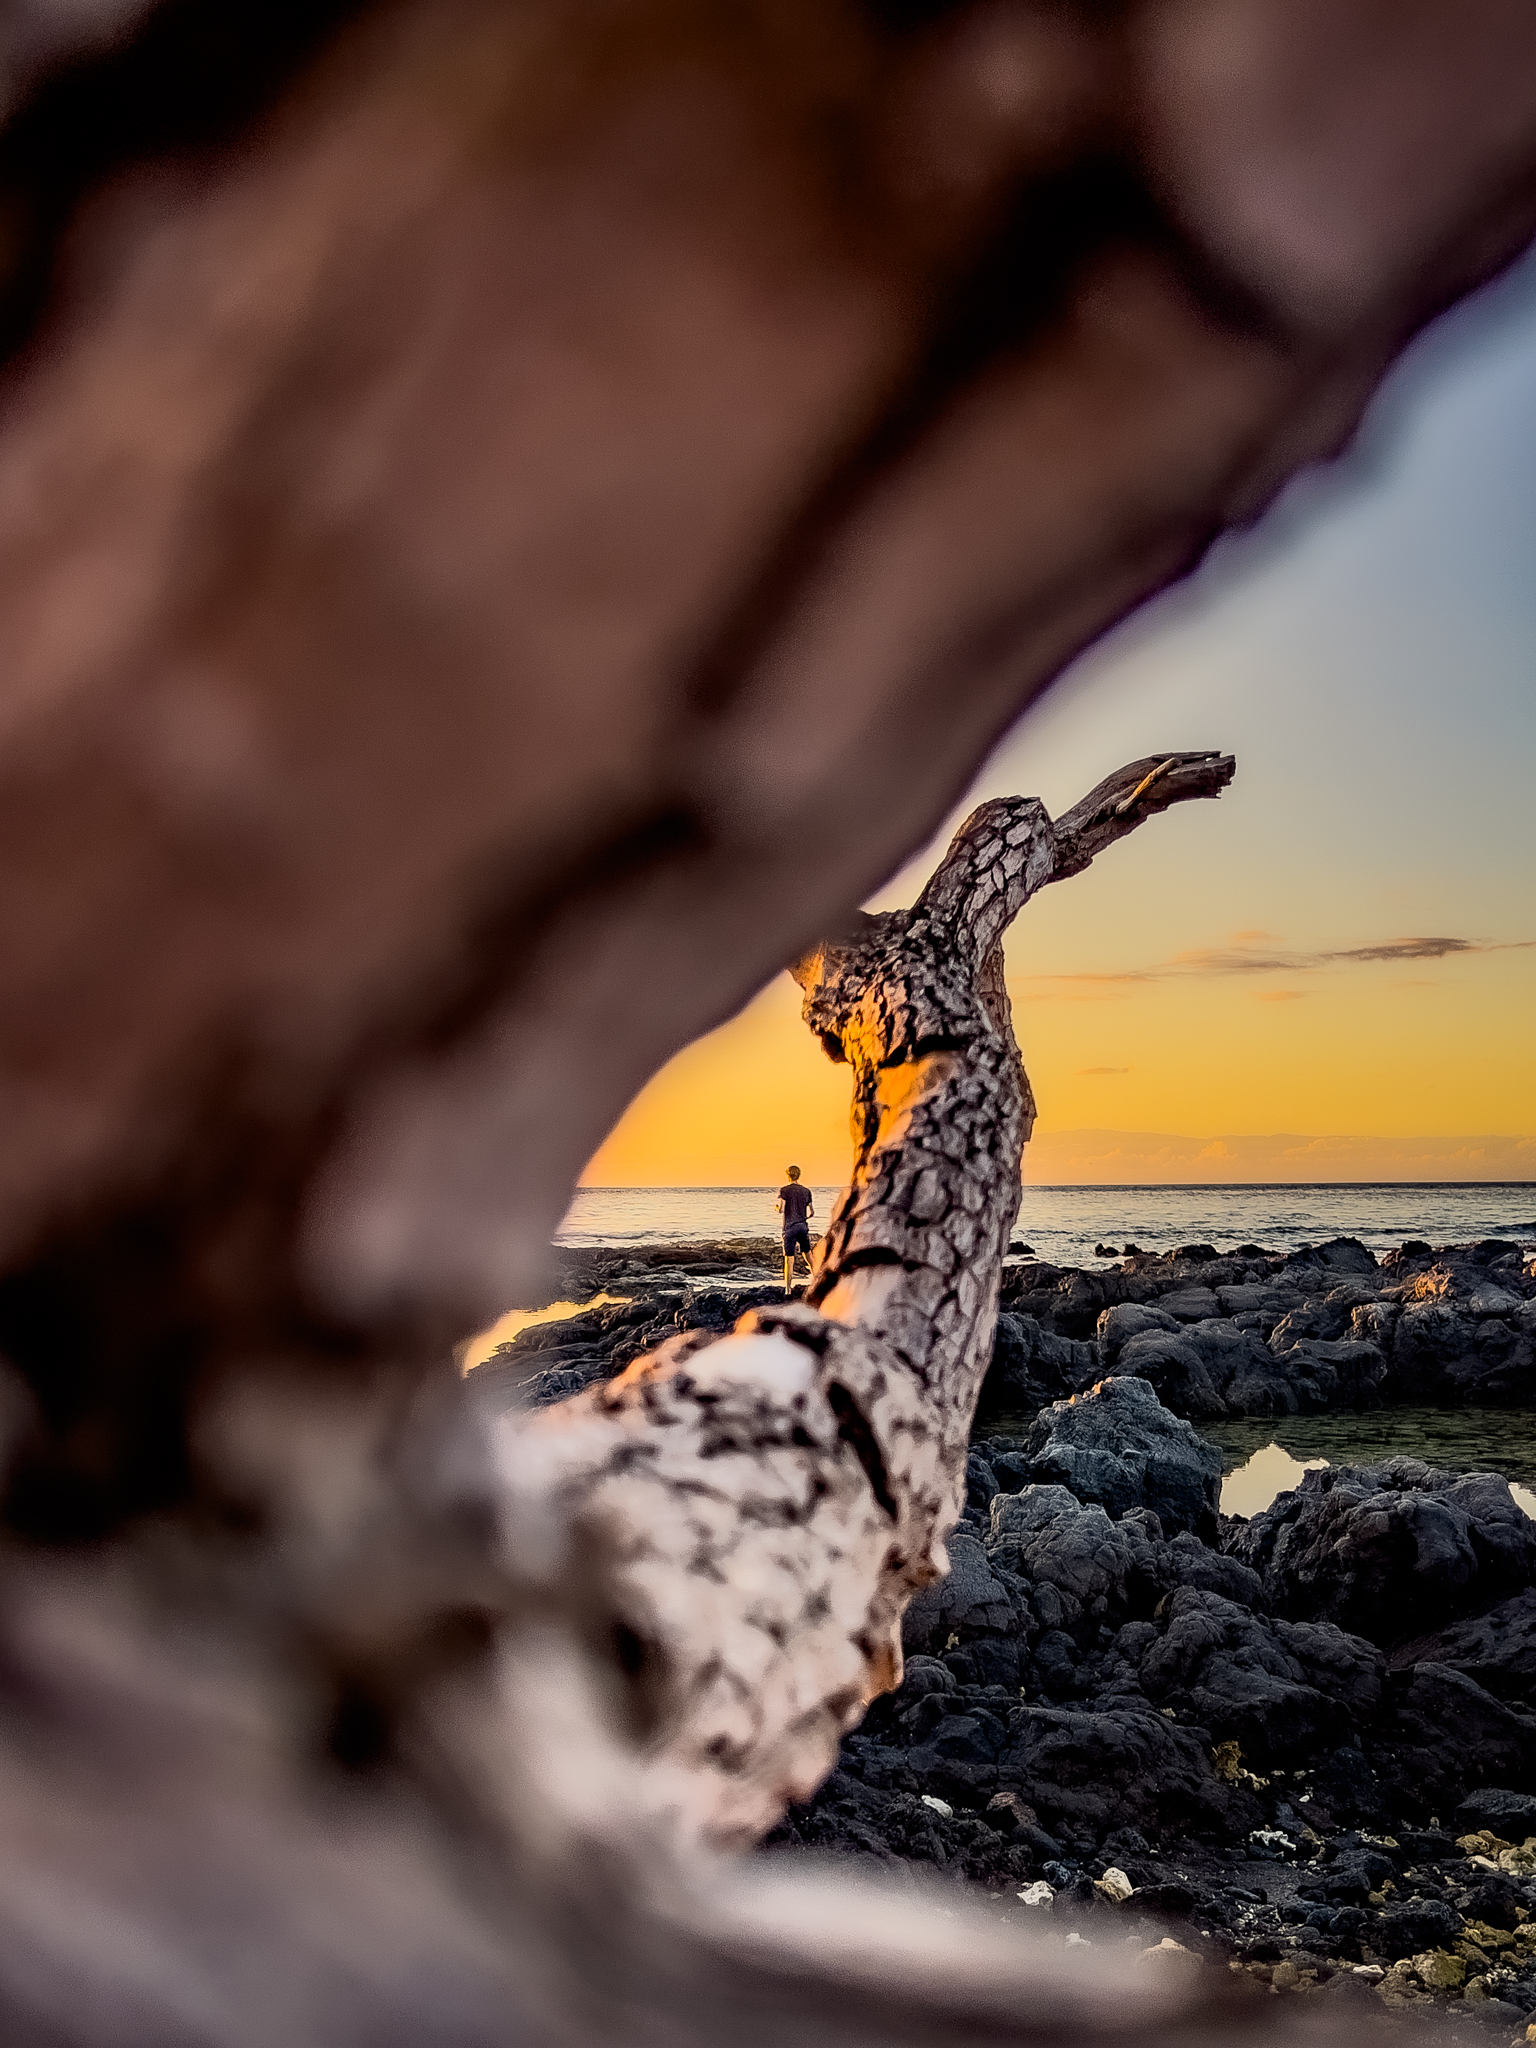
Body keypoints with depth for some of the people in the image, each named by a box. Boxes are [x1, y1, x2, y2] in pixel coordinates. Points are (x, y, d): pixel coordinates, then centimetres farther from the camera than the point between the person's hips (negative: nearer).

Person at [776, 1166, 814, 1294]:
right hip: (803, 1226, 3)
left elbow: (781, 1210, -12)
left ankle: (787, 1291, -5)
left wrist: (776, 1206, 11)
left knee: (789, 1259, -3)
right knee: (808, 1254, 20)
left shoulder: (784, 1190, -4)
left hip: (790, 1227, -3)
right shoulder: (806, 1191, 8)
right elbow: (812, 1212, 11)